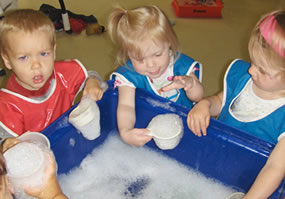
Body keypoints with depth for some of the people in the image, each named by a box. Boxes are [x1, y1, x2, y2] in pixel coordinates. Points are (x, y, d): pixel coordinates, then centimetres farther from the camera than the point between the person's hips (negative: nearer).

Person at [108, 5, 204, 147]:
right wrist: (125, 132, -49)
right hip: (145, 128, -1)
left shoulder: (181, 64, -11)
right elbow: (126, 105, -28)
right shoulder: (128, 74, -15)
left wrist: (190, 83, -31)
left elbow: (197, 97, -6)